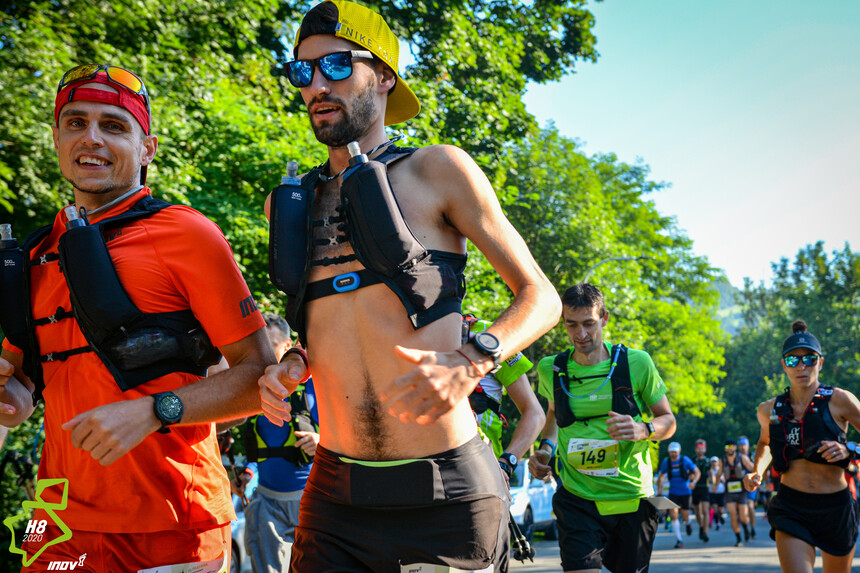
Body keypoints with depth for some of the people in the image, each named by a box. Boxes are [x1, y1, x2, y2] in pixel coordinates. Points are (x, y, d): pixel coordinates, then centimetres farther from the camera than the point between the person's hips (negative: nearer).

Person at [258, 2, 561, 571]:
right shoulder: (289, 203, 14)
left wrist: (470, 364, -19)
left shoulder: (437, 170, 0)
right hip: (335, 498, 4)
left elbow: (540, 296, -1)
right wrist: (292, 364, 4)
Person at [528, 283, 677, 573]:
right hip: (578, 498, 0)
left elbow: (668, 421, 4)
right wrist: (546, 447, 4)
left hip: (632, 497, 0)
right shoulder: (551, 369, 0)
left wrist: (643, 430, -17)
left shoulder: (636, 363, -5)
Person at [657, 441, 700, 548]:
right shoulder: (666, 462, -1)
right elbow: (661, 476, 13)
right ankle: (679, 540, -8)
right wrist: (659, 488, -2)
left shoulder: (685, 460, -7)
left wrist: (693, 481, -23)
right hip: (673, 492, 1)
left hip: (685, 492, -1)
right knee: (673, 514, -15)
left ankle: (687, 523, 43)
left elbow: (697, 472, -4)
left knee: (685, 517, 2)